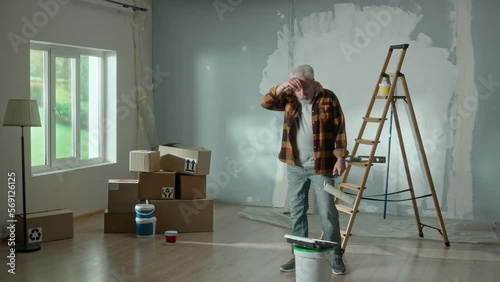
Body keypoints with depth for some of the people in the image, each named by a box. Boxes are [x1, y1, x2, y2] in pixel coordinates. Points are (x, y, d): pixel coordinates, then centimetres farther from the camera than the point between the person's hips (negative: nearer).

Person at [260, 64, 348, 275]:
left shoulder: (328, 98, -7)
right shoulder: (289, 98, 3)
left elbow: (339, 130, -5)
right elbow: (266, 103, -9)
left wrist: (340, 157, -9)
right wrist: (282, 87, -24)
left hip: (321, 166, -4)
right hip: (295, 166, 4)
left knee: (327, 212, -1)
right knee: (297, 212, 9)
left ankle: (336, 256, 9)